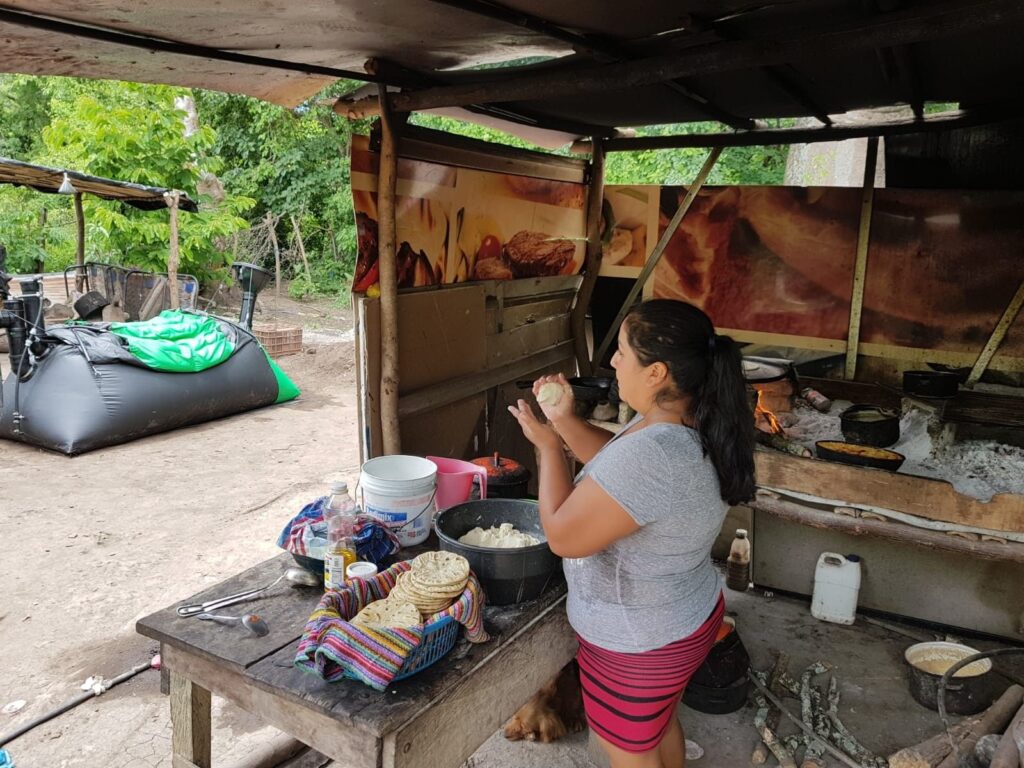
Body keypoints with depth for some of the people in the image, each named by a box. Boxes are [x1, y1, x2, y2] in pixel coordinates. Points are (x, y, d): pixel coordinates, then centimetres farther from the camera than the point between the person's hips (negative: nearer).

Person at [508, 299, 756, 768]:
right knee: (659, 722, 32)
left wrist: (547, 445, -15)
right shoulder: (693, 423, -8)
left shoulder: (649, 454, -39)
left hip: (636, 642, -8)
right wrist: (566, 422, -5)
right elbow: (616, 470, 8)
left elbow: (562, 536, -27)